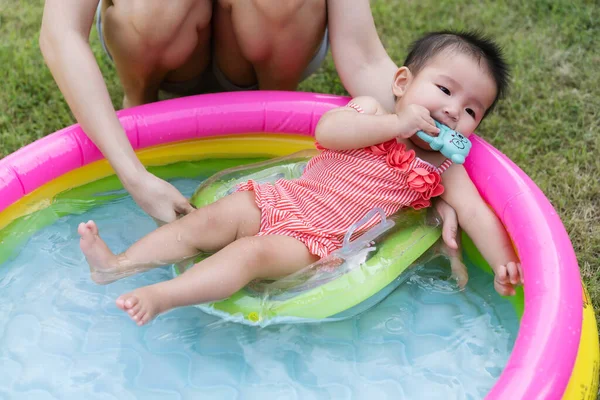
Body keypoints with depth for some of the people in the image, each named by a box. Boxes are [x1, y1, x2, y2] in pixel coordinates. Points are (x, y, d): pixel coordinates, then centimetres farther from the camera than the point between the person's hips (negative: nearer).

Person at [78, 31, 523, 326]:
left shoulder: (443, 170, 5)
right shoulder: (370, 112, 2)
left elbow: (477, 214, -2)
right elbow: (327, 131, -16)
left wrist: (504, 263, -17)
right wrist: (396, 123, -20)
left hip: (315, 241, -2)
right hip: (280, 198, 2)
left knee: (251, 253, -25)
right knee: (205, 222, -10)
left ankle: (159, 297, -31)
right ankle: (118, 264, -7)